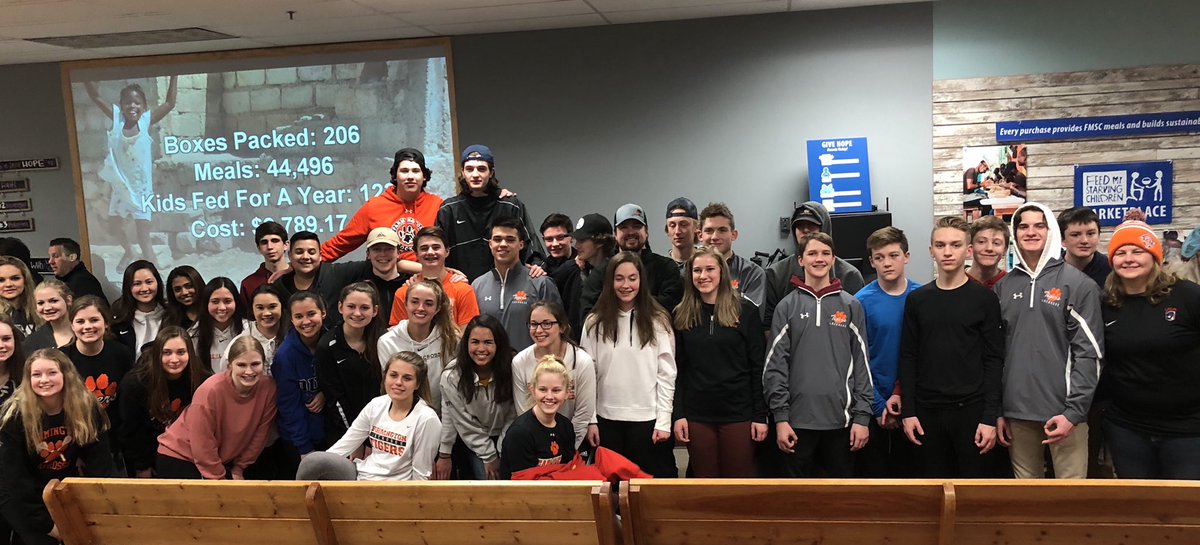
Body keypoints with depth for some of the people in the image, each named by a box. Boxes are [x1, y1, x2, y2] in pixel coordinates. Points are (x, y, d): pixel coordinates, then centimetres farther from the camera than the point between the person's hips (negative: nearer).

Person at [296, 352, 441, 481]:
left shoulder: (426, 420, -14)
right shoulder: (376, 405, 4)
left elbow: (421, 474, -8)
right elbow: (345, 445, 6)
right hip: (361, 473, 6)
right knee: (314, 461, -20)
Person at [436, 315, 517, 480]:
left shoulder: (510, 369, -18)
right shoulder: (452, 376, -20)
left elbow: (513, 415, -10)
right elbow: (464, 422, -13)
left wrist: (502, 454, -13)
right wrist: (489, 456, -11)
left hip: (505, 437, 1)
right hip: (473, 443, -1)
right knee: (488, 478, -15)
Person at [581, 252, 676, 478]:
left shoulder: (658, 321, -1)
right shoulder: (595, 323, 2)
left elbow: (666, 374, -1)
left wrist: (664, 421, -6)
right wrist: (590, 421, -1)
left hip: (646, 419, -1)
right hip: (606, 418, 1)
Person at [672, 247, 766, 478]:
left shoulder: (745, 310, -1)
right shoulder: (682, 315, 5)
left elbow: (758, 367, -2)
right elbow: (677, 369, 5)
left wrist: (760, 415, -5)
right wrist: (678, 414, -2)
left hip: (738, 414, -2)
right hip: (697, 415, 2)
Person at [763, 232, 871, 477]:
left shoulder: (851, 306, 6)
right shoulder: (787, 307, 3)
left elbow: (861, 363, 4)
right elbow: (775, 365, 0)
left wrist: (862, 416, -2)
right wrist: (780, 417, -6)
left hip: (841, 420, 1)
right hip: (798, 420, -1)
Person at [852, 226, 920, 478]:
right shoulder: (861, 302, -8)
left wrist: (901, 393, -9)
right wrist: (879, 406, -12)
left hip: (909, 403, 2)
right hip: (873, 406, -2)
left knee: (907, 471, 14)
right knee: (873, 474, 8)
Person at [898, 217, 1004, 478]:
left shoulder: (984, 299, 0)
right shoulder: (917, 300, 6)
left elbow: (994, 361, -3)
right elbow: (908, 359, 7)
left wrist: (990, 418, -9)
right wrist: (908, 411, 0)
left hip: (970, 410, -2)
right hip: (927, 410, 2)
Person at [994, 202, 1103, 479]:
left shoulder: (1078, 284, -2)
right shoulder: (1004, 286, 10)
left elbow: (1088, 352, -7)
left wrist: (1073, 411, -14)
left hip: (1063, 410, -3)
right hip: (1016, 412, 4)